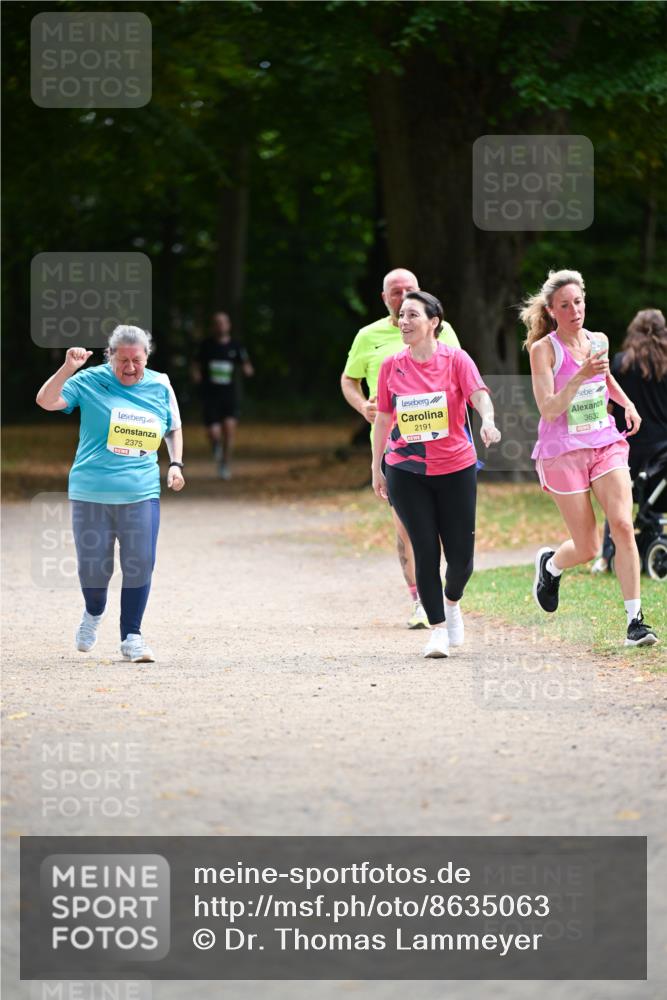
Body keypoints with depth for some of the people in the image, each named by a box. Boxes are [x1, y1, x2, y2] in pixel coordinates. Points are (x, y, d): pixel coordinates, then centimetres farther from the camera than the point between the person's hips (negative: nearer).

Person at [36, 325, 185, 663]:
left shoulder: (160, 387, 6)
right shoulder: (90, 381, -2)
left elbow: (174, 429, 21)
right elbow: (45, 401, -10)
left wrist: (175, 464, 6)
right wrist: (67, 370, -23)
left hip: (141, 494, 1)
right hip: (91, 494, -1)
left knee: (140, 565, -6)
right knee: (92, 567, 3)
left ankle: (131, 636, 7)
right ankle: (94, 613, 35)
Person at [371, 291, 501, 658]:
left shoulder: (455, 359, -6)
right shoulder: (392, 367, 1)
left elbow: (479, 394, -20)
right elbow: (383, 419, 10)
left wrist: (487, 421, -41)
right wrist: (376, 468, 12)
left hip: (455, 468, -1)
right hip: (406, 472, 1)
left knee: (460, 556, 1)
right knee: (425, 551, -6)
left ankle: (452, 601, 33)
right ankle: (438, 628, 6)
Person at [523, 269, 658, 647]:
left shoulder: (599, 341, 7)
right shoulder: (544, 349, -9)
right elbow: (548, 410, -17)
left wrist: (628, 403, 15)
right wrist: (580, 377, -29)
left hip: (606, 444, 4)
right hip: (563, 452, -4)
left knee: (623, 525, -16)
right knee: (588, 548, 0)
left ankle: (636, 620, -12)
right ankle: (550, 565, 36)